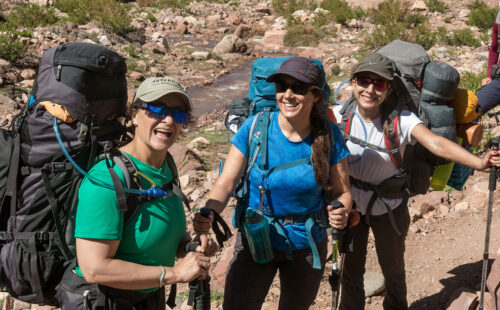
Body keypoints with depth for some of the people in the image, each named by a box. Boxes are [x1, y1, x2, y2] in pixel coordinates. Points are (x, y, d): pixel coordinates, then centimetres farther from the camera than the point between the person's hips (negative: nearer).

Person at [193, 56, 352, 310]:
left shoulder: (328, 136, -13)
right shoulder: (255, 128, -17)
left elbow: (342, 192, -7)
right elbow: (226, 184, -16)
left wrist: (342, 213, -29)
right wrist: (208, 214, -35)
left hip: (307, 244, 2)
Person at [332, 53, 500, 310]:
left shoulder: (401, 118, -21)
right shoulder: (339, 115, -16)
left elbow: (436, 143, -34)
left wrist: (478, 162, -48)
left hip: (389, 207, 0)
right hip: (350, 204, 0)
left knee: (393, 268, 19)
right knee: (351, 267, 15)